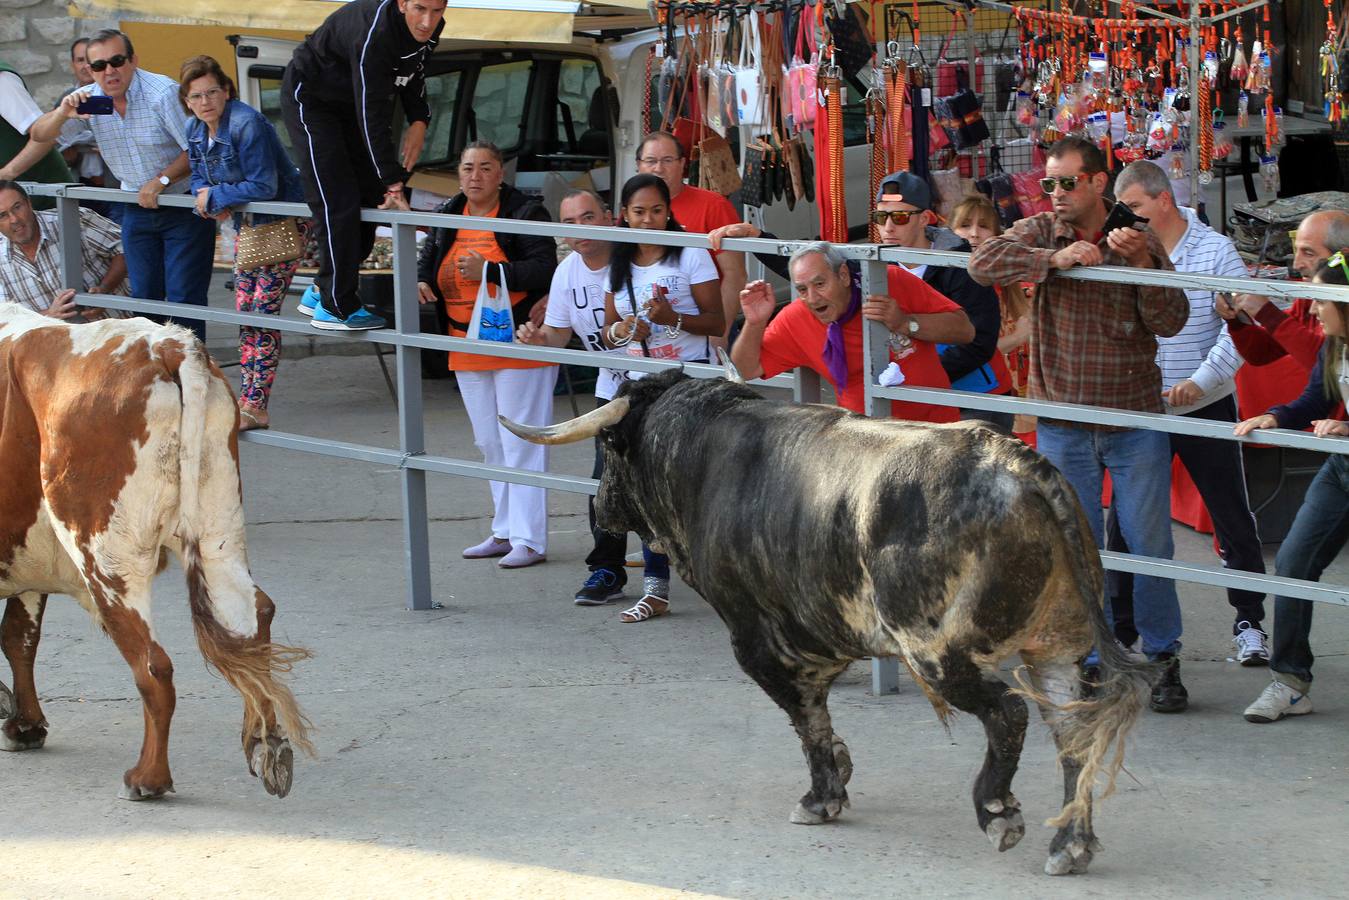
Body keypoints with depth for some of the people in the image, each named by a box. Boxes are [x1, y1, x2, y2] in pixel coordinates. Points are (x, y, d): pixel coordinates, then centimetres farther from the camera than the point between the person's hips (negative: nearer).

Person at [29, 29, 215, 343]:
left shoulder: (162, 93, -20)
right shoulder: (88, 100, -3)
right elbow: (39, 135, -6)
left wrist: (160, 181, -25)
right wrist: (63, 113, -26)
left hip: (184, 206, -6)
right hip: (138, 208, 6)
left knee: (183, 297, -9)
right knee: (144, 295, 9)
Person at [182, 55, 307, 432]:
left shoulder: (246, 125, -25)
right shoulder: (195, 130, 3)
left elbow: (263, 186, -28)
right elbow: (199, 177, 12)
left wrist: (215, 197, -20)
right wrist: (206, 196, -12)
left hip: (282, 224, -9)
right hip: (247, 225, 9)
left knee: (264, 312, -12)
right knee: (245, 312, 8)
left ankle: (255, 405, -13)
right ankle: (247, 400, 12)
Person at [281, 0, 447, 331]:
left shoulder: (429, 29, -14)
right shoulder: (374, 33, -39)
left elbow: (413, 72, 8)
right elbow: (373, 117, -37)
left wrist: (419, 121, -8)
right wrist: (394, 182, -36)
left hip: (353, 101, 8)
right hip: (312, 100, -8)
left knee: (370, 199, 5)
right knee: (338, 203, -15)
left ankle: (324, 292, 17)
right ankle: (336, 307, -9)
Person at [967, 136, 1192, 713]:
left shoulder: (1142, 243, 1)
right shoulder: (1040, 234, 1)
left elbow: (1171, 322, -7)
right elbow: (982, 264, -15)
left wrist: (1141, 262, -20)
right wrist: (1055, 259, -22)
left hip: (1135, 421, -1)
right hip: (1063, 422, 1)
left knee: (1150, 544, 1)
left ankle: (1164, 658, 12)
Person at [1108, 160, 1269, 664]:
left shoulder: (1215, 251, -6)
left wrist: (1199, 381, -18)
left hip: (1206, 409, -2)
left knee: (1232, 518, 4)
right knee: (1125, 521, 3)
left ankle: (1249, 622, 15)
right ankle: (1120, 625, 12)